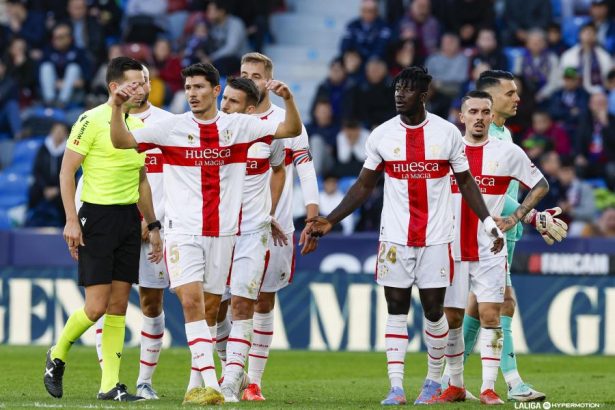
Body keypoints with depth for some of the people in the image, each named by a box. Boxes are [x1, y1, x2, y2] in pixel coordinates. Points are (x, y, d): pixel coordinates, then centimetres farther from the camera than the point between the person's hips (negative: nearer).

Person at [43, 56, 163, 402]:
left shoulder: (138, 126, 12)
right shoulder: (92, 121, -10)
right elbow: (67, 171, -10)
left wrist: (153, 225, 18)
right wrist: (71, 220, -16)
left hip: (129, 218, 6)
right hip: (97, 215, -6)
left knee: (118, 305, 3)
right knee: (96, 306, -10)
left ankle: (110, 384, 5)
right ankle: (57, 357, 15)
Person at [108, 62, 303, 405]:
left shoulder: (239, 125, 3)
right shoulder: (173, 127, 1)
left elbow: (291, 130, 1)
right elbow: (122, 141, -1)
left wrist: (288, 99, -17)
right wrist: (118, 107, -17)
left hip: (223, 231, 2)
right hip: (183, 230, -2)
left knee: (210, 308, 7)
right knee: (191, 301, -16)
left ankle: (196, 384, 18)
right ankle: (210, 384, -20)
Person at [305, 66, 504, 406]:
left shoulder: (447, 133, -1)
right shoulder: (381, 135, 1)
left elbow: (465, 182, 8)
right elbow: (364, 185, 8)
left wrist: (490, 224, 2)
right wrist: (330, 220, 2)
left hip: (436, 237, -1)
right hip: (395, 237, 1)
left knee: (434, 310, 2)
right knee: (396, 310, -1)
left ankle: (434, 380, 19)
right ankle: (396, 387, -2)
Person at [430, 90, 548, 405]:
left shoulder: (508, 152, 1)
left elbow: (540, 185, 10)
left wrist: (516, 217, 0)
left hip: (490, 250, -1)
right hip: (452, 248, 1)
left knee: (490, 315, -8)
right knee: (451, 318, 4)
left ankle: (489, 388, -5)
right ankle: (455, 385, 16)